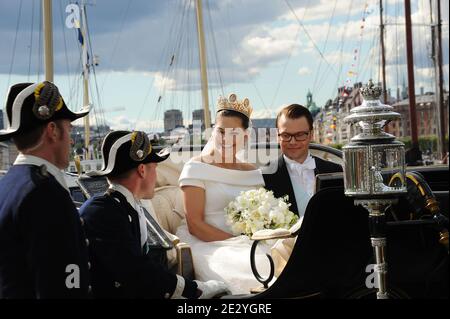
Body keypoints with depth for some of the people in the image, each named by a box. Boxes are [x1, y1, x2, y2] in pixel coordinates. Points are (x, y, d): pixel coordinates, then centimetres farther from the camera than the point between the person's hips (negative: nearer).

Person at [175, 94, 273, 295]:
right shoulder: (197, 168, 1)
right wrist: (237, 242, -16)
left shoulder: (253, 173, 16)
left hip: (248, 246, 5)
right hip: (208, 245, -4)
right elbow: (194, 224, -7)